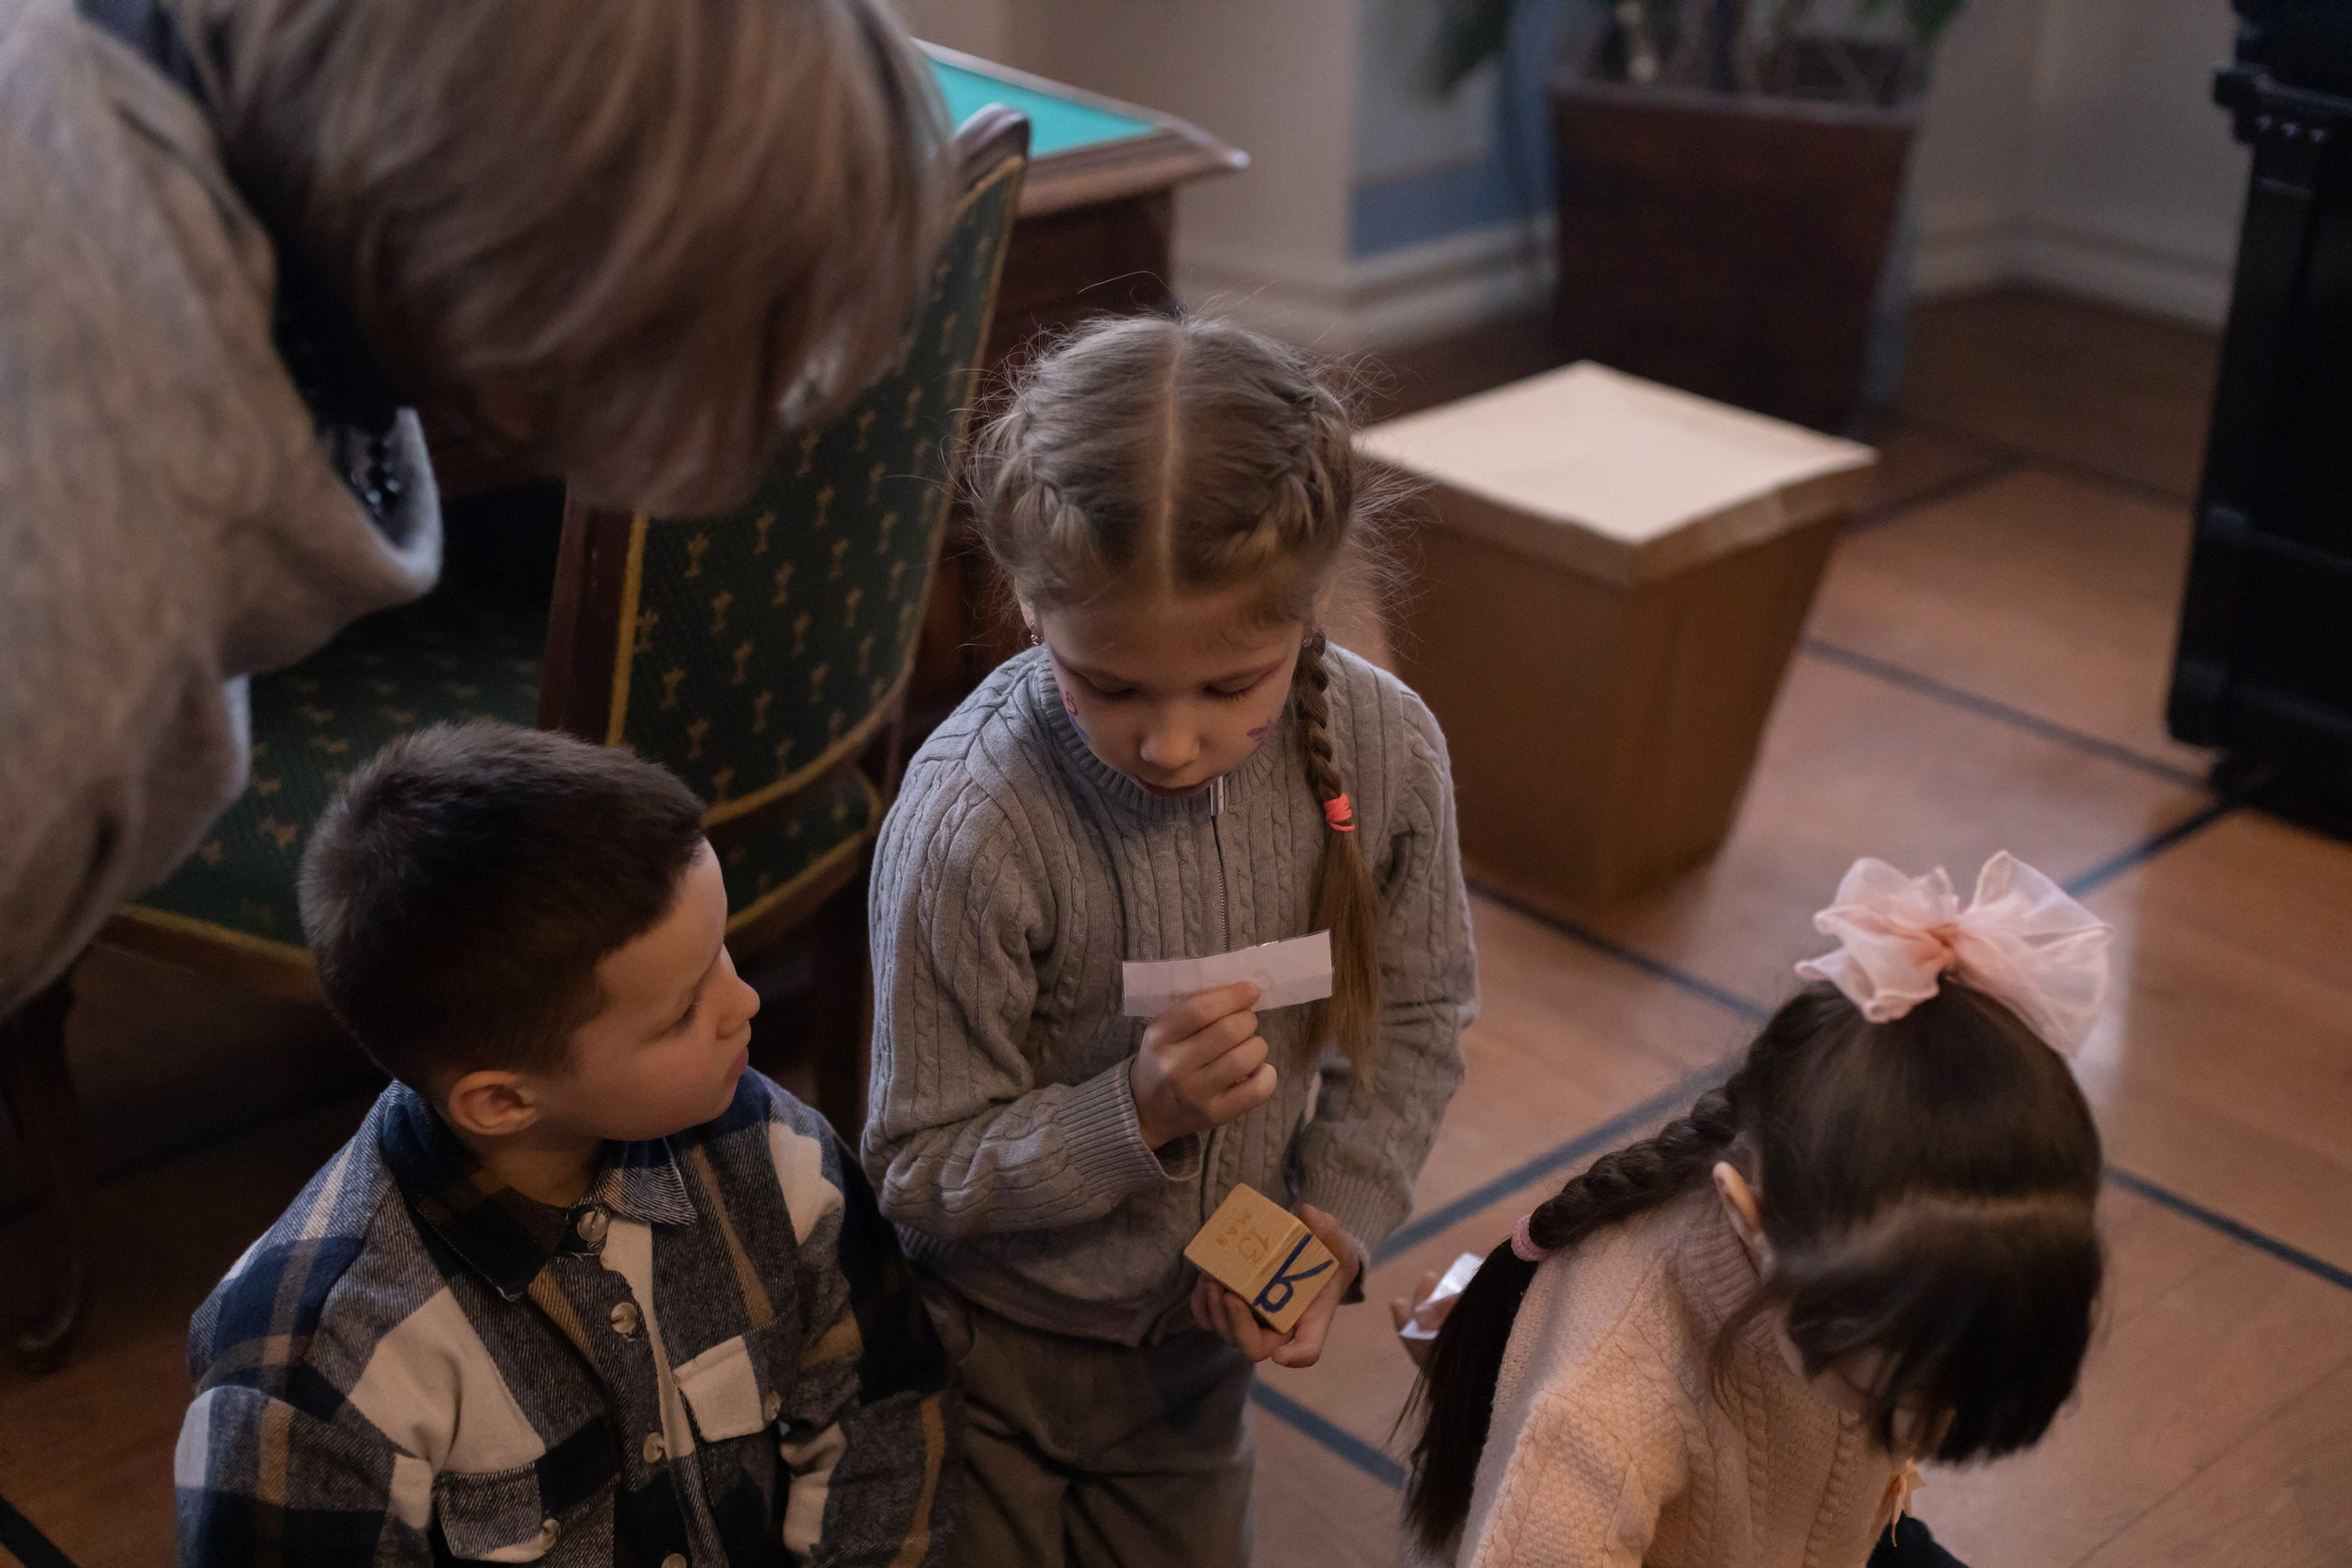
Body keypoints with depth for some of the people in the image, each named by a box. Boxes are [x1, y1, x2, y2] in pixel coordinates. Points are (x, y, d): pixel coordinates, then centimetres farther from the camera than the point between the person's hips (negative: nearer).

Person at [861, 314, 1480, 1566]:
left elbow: (1415, 1017, -2)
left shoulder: (1387, 749, -20)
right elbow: (920, 1170, -23)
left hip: (1201, 1330, 4)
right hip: (990, 1339, -4)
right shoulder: (970, 824, -33)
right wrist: (1139, 1113, -36)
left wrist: (1338, 1217, -14)